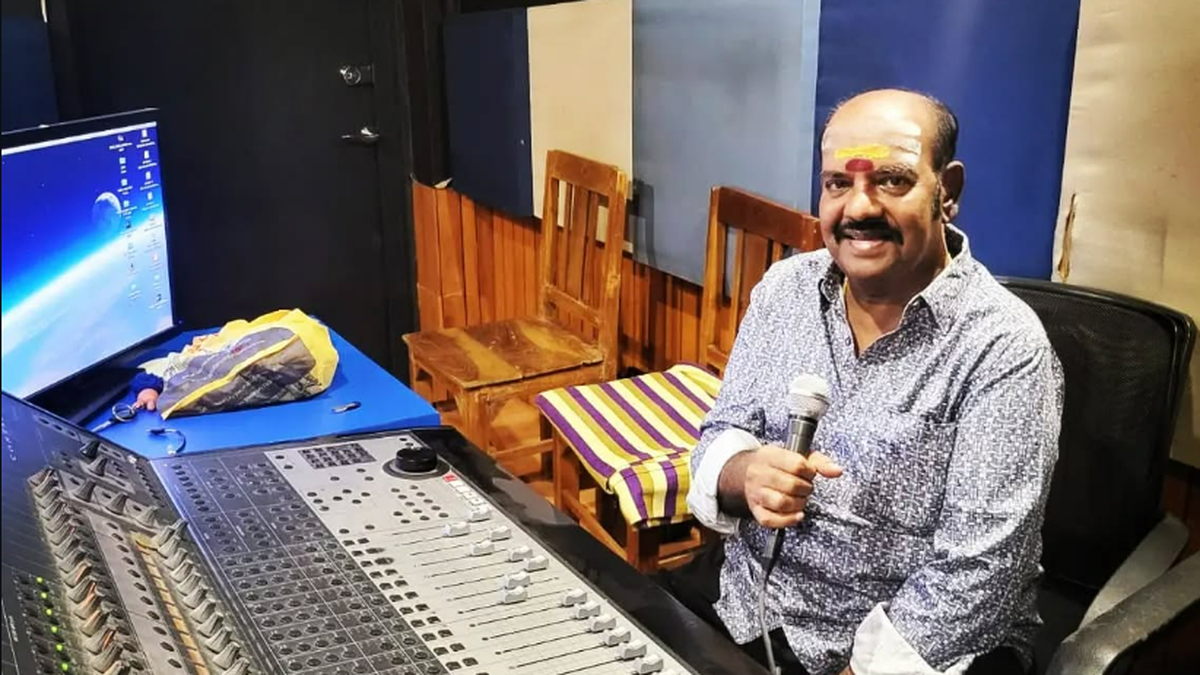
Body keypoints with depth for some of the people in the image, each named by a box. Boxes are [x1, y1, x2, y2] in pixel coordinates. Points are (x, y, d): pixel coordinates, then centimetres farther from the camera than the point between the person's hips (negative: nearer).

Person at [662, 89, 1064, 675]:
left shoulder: (1003, 347, -17)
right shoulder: (783, 289, 0)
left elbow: (974, 578, -19)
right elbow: (721, 436, 4)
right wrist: (746, 475, -18)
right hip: (744, 598, 5)